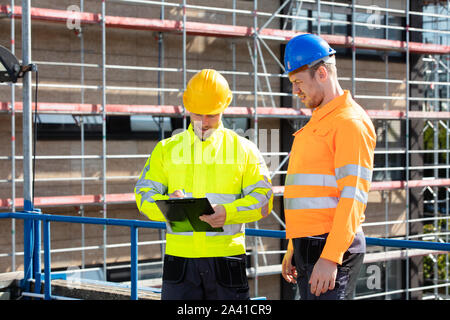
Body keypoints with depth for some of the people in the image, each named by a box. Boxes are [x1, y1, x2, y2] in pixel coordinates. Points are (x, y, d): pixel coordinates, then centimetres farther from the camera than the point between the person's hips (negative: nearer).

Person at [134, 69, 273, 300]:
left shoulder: (243, 149, 8)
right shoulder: (166, 149, 13)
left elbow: (263, 197, 1)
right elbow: (144, 194, 7)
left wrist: (229, 213, -19)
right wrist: (168, 204, -17)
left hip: (226, 258, -1)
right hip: (179, 259, 1)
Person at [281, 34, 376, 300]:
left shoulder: (350, 122, -10)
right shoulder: (316, 124, 21)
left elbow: (353, 197, -18)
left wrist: (330, 257, -24)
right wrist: (293, 249, 22)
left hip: (334, 249, -9)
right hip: (308, 247, 10)